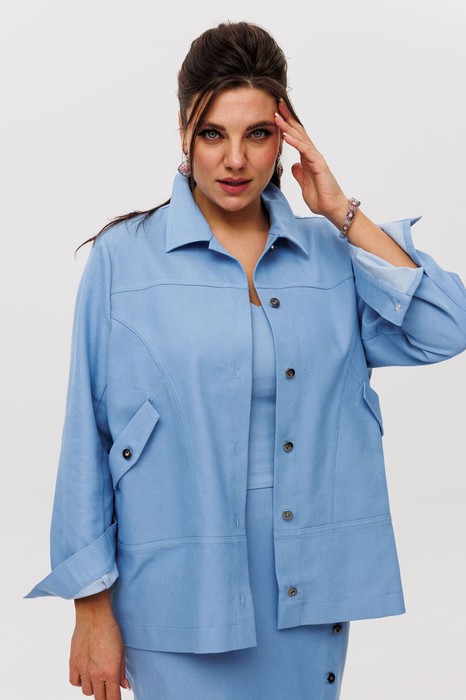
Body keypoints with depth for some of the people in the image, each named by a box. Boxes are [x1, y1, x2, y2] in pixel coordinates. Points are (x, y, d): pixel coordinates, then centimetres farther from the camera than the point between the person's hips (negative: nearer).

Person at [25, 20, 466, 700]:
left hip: (310, 593, 3)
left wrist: (342, 212, -8)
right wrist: (94, 606, -4)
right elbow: (88, 441, -4)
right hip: (179, 601, -3)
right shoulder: (123, 260, -4)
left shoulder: (331, 252, 5)